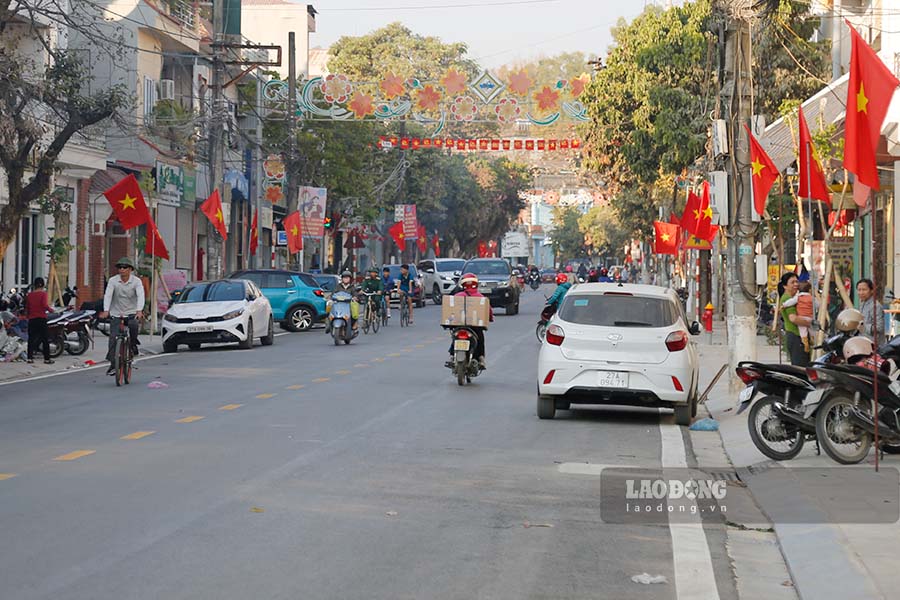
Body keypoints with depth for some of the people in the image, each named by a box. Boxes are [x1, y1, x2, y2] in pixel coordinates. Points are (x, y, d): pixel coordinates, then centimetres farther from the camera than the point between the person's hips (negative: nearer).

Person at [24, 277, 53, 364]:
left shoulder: (29, 294, 6)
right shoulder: (43, 293, -7)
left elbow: (27, 307, 11)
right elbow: (44, 305, -19)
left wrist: (27, 316, 25)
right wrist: (51, 310, -1)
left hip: (31, 319, 4)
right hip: (41, 318, -4)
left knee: (31, 338, 9)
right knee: (45, 339, 3)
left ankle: (30, 358, 4)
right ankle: (47, 359, 2)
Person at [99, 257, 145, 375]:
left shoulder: (136, 281, -6)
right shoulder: (113, 280, -4)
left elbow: (140, 296, -19)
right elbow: (107, 295, -14)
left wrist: (139, 310, -36)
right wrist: (106, 311, -30)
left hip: (131, 312, -1)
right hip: (116, 313, 1)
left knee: (133, 325, -33)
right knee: (113, 338, -8)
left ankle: (133, 343, -2)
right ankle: (113, 364, 0)